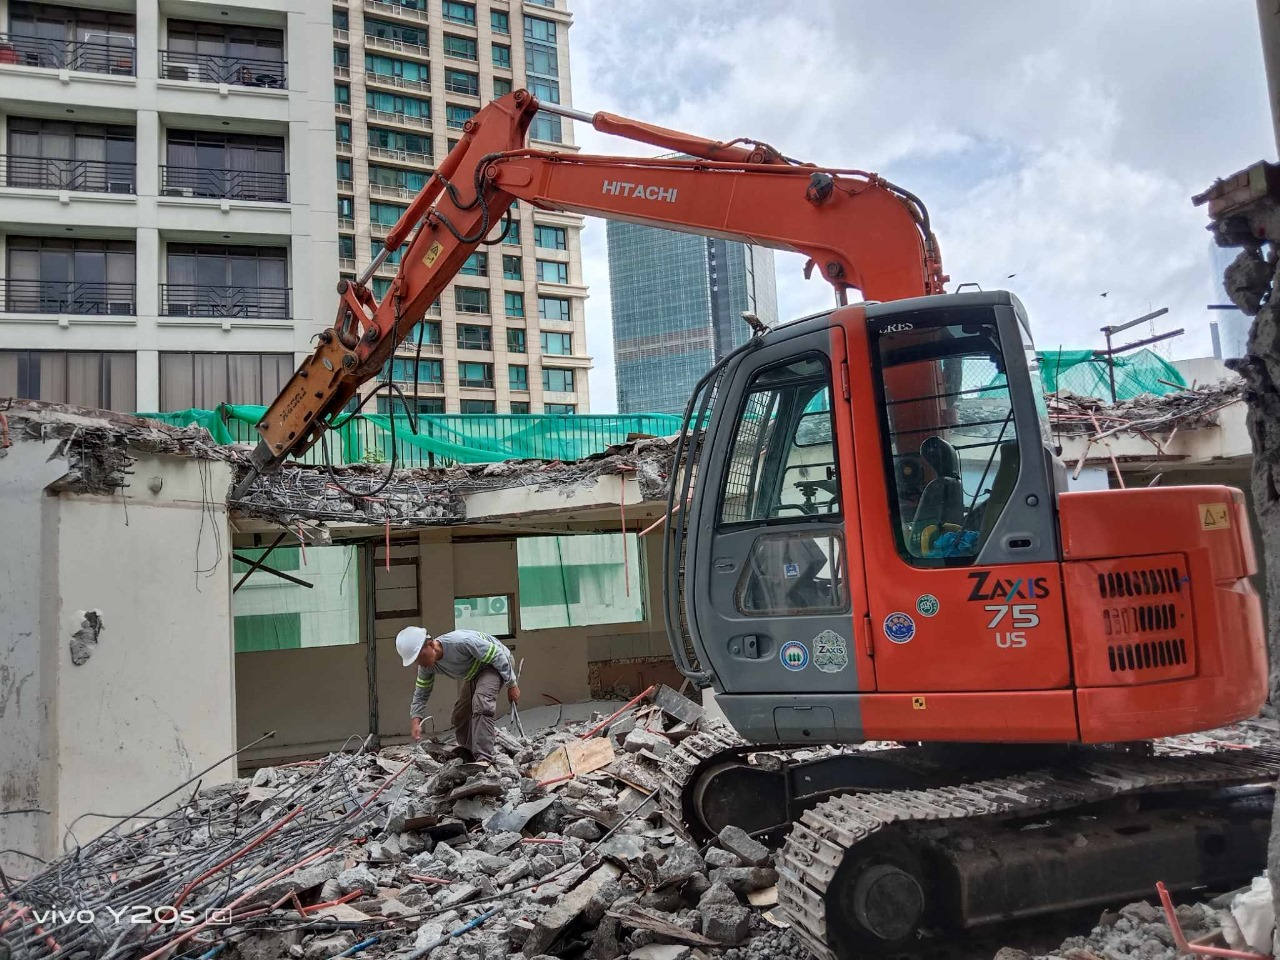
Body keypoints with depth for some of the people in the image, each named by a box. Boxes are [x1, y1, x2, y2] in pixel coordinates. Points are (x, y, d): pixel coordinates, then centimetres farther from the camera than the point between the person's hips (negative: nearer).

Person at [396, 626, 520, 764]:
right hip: (474, 672, 8)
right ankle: (468, 754, 26)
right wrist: (416, 722, -18)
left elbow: (497, 656, -30)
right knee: (460, 714, 5)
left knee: (481, 700, -30)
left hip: (496, 662, -8)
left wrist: (512, 685, -23)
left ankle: (484, 758, -32)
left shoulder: (461, 642, -39)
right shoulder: (426, 666, -15)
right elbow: (421, 694, -3)